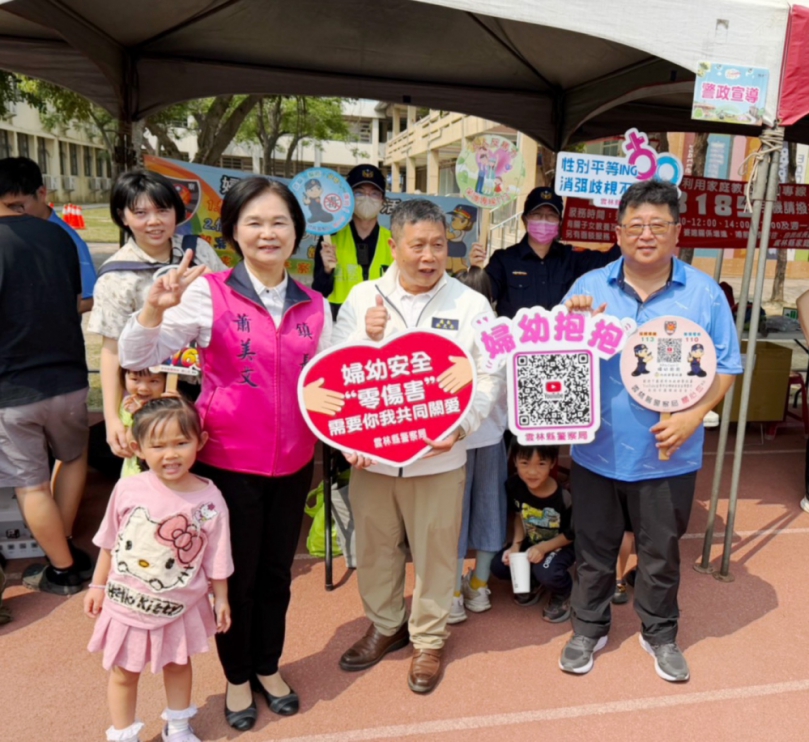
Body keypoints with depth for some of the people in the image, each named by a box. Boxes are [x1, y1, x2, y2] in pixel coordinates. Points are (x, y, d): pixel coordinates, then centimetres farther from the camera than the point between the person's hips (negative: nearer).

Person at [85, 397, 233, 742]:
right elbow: (109, 543, -2)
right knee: (123, 673, 18)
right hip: (128, 604, 0)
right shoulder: (128, 490, -18)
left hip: (179, 607, 0)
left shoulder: (210, 500, -20)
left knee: (178, 664, 23)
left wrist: (221, 599, 1)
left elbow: (216, 558, -8)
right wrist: (98, 586, 6)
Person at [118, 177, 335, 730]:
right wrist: (156, 307, -31)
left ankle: (269, 666, 43)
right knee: (236, 574, 14)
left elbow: (326, 383, 9)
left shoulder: (314, 306, 2)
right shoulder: (209, 293, -9)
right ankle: (237, 677, 39)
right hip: (228, 461, -3)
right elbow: (136, 358, -13)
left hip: (293, 461, 4)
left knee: (277, 572, 19)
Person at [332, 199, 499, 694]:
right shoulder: (363, 298, 2)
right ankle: (385, 625, 42)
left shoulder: (471, 304, -3)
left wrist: (461, 427, -17)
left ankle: (428, 639, 35)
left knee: (435, 551, 10)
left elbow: (490, 379, -5)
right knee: (375, 546, 16)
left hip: (439, 457, -2)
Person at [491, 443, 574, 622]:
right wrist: (516, 545, -11)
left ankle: (562, 595, 5)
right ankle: (534, 581, 17)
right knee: (498, 566, -14)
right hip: (531, 541, 5)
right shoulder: (514, 486, -20)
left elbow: (572, 533, -16)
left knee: (548, 574, -33)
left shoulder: (564, 496, -33)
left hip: (560, 545, -5)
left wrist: (544, 548, -26)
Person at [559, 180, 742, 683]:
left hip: (669, 456, 0)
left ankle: (660, 635, 39)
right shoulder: (589, 288, 0)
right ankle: (589, 629, 36)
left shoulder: (705, 293, -3)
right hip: (598, 449, 1)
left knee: (662, 553, 15)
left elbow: (726, 367, -1)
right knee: (594, 548, 15)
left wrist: (693, 415, -16)